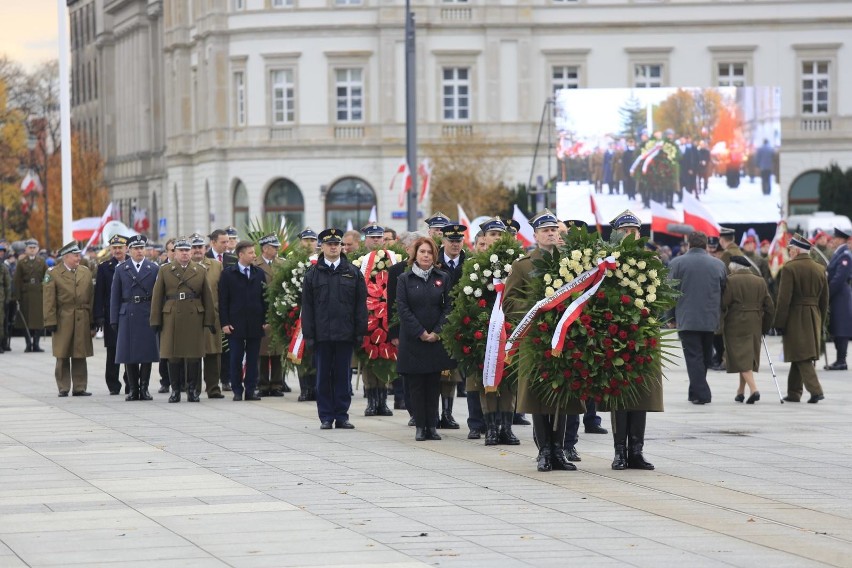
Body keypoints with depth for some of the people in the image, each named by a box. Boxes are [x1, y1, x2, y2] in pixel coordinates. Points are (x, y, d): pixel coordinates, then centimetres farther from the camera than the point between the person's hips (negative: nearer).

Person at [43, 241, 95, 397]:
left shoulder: (86, 272, 10)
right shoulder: (53, 274, -1)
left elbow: (91, 297, 10)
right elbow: (49, 301, -4)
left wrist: (92, 319, 5)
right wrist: (50, 322, -9)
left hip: (82, 320, 3)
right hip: (63, 320, -3)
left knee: (80, 356, 4)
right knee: (62, 356, 2)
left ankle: (79, 387, 9)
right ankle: (63, 388, 8)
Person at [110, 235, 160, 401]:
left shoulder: (154, 269, 6)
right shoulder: (121, 270, 7)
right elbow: (115, 296, 7)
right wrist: (114, 320, 1)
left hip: (148, 316, -1)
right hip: (127, 316, 1)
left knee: (148, 353, -1)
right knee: (129, 355, 0)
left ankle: (144, 388, 6)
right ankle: (133, 389, 7)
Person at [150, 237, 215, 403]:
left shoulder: (200, 271, 10)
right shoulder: (165, 270, 8)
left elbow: (207, 297, 8)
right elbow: (157, 296, 5)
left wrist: (209, 320, 3)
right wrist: (156, 321, 0)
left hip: (194, 319, 0)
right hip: (171, 319, 0)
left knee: (194, 356, -1)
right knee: (173, 356, 1)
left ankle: (193, 390, 6)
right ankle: (175, 390, 9)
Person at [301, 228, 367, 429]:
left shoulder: (353, 273, 6)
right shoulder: (313, 274, 4)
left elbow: (360, 305, 5)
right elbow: (307, 306, 3)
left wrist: (360, 331, -2)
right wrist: (308, 334, -3)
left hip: (345, 334, 0)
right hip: (322, 335, 0)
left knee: (343, 375, 5)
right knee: (324, 376, 4)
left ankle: (342, 415, 12)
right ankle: (326, 416, 10)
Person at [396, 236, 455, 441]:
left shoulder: (443, 278, 6)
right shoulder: (405, 279, 2)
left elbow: (448, 307, 2)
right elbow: (403, 309, -4)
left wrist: (437, 332, -9)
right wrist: (421, 333, -11)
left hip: (436, 340, 1)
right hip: (412, 340, -1)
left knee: (434, 384, 3)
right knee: (416, 385, 1)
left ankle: (432, 426, 7)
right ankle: (420, 426, 5)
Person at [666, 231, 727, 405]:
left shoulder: (676, 263, -4)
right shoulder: (718, 264, 4)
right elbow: (724, 292, 9)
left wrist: (672, 317, 6)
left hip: (686, 319, -3)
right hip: (710, 319, 3)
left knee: (693, 356, -3)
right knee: (705, 356, 14)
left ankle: (700, 393, -11)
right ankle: (698, 392, 20)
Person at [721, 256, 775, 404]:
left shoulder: (730, 281, -8)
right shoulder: (760, 282, 8)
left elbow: (723, 304, -12)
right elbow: (770, 307, 8)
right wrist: (765, 327, 16)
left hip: (735, 325, -5)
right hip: (755, 325, 5)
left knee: (741, 358, -6)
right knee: (749, 356, 16)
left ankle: (753, 389, -21)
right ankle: (741, 391, 23)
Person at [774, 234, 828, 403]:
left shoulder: (789, 268, -11)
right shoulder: (820, 269, 8)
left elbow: (784, 298, -14)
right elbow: (824, 300, 12)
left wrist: (780, 323, -10)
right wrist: (820, 321, 19)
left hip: (795, 317, -6)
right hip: (814, 317, 6)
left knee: (801, 357, -5)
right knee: (800, 357, 15)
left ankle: (815, 390, -17)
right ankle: (794, 393, 21)